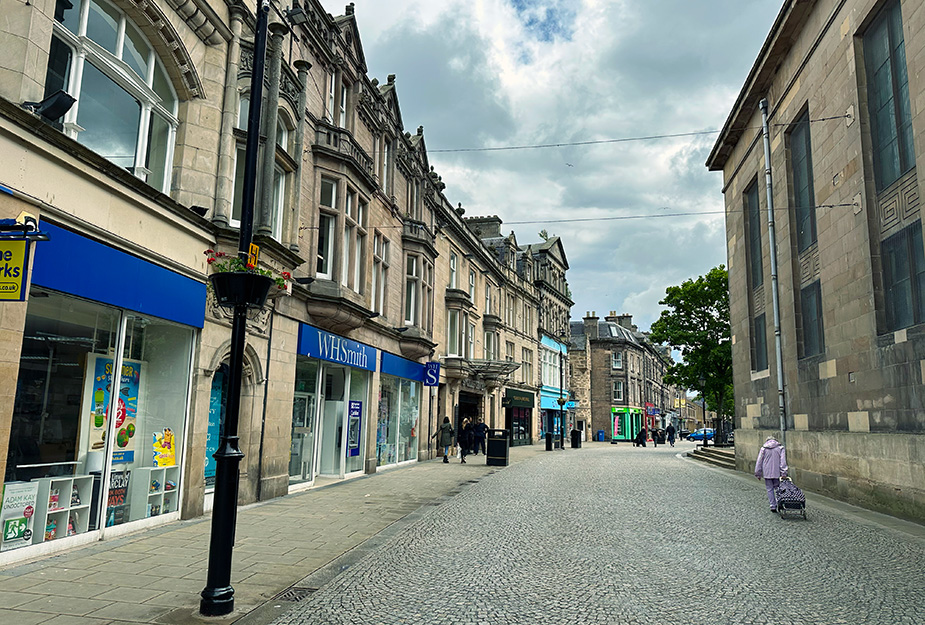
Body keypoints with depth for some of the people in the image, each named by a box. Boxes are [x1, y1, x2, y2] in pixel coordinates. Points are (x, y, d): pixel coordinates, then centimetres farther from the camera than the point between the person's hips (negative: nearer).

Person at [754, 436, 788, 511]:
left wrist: (758, 474, 11)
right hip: (777, 473, -1)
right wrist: (784, 473, -9)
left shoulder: (763, 448, 5)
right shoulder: (780, 448, 2)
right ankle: (778, 504, 3)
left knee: (770, 489, 7)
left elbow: (759, 462, 5)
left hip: (767, 473, 1)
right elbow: (783, 461, -7)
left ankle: (773, 506, 6)